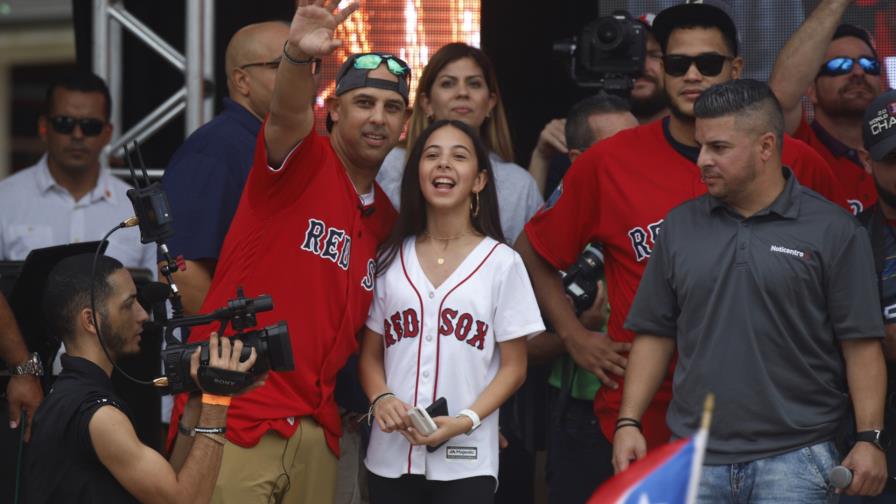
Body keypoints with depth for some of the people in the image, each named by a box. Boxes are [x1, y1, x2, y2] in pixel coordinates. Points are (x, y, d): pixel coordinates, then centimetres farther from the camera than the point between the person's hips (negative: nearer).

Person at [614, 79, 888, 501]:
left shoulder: (832, 231, -1)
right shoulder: (681, 226, 10)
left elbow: (861, 343, -2)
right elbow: (655, 334, 12)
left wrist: (870, 439, -9)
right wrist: (628, 423, 4)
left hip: (794, 461, -3)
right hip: (696, 459, 3)